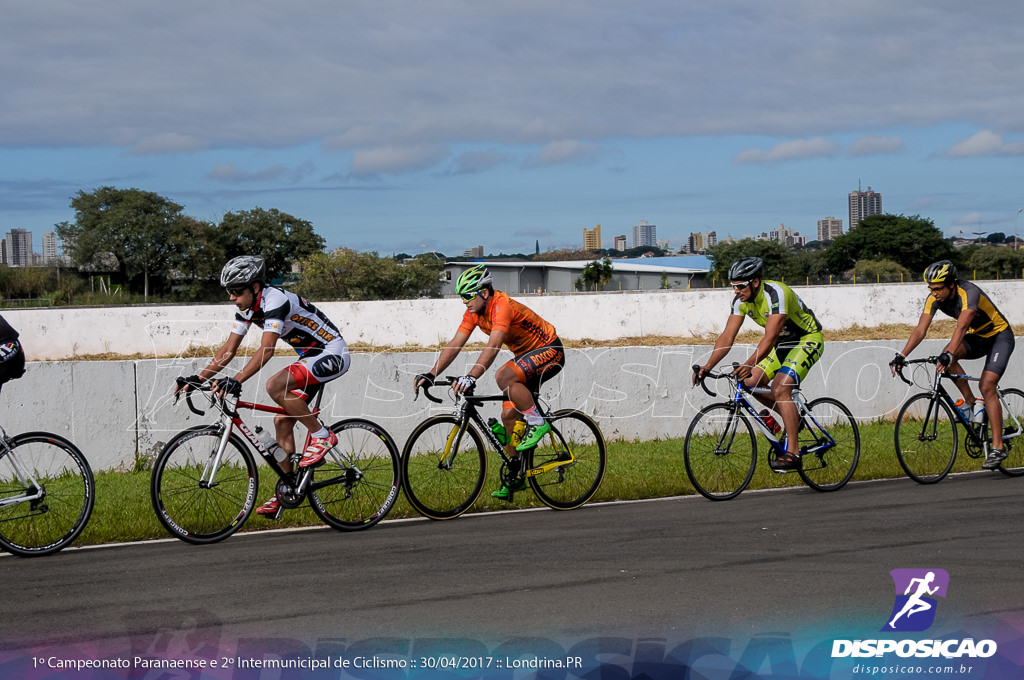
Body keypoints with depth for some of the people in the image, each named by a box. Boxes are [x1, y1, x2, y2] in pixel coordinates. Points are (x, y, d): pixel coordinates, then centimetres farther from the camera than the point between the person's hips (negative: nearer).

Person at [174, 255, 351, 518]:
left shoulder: (275, 300, -25)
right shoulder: (246, 308, 2)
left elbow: (266, 350, -35)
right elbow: (228, 350, 4)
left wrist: (236, 380, -44)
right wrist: (197, 378, -6)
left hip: (332, 354, -10)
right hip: (310, 357, 10)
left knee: (275, 385, -29)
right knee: (282, 421, 3)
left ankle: (322, 436, -13)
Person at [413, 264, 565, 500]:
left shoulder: (502, 306, -29)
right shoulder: (474, 312, -3)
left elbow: (493, 346, -42)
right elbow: (455, 345, -5)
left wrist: (472, 376, -52)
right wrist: (431, 375, -16)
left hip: (550, 351, -9)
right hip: (526, 355, 9)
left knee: (503, 376, -32)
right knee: (509, 414, 2)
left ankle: (537, 422, -17)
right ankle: (515, 475, 11)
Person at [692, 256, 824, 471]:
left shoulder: (776, 294, -32)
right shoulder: (741, 300, -9)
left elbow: (770, 337, -40)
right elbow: (727, 337, -11)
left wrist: (749, 364, -53)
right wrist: (707, 367, -23)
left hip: (808, 340, -8)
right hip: (783, 343, 8)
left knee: (780, 389, -25)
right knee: (751, 383, -4)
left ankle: (792, 453, -23)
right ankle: (792, 417, 17)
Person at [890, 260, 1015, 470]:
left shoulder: (969, 293, -32)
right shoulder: (934, 298, -14)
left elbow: (962, 327, -46)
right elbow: (920, 330, -19)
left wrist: (949, 355, -60)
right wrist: (901, 356, -32)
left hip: (999, 336, -6)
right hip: (976, 337, 6)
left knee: (986, 386, -20)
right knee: (946, 357, -24)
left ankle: (998, 447, -16)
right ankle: (973, 404, -9)